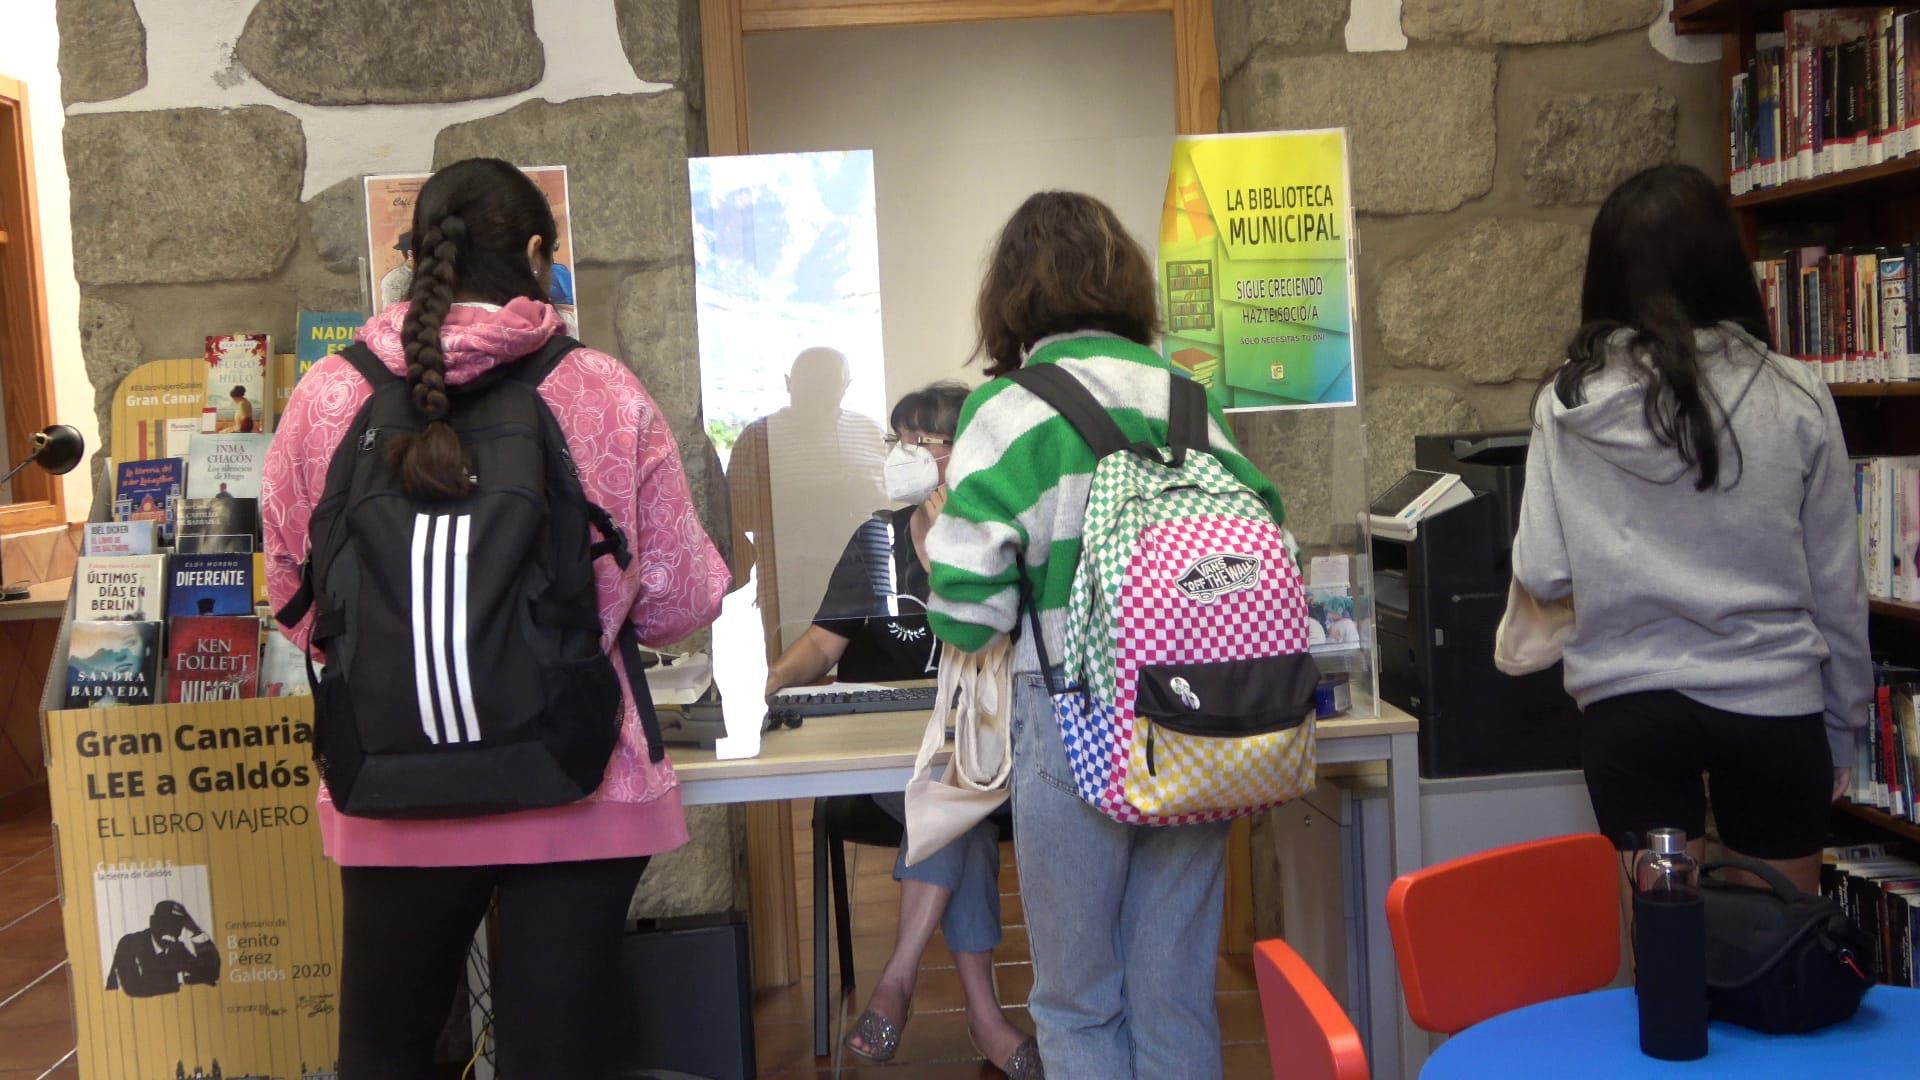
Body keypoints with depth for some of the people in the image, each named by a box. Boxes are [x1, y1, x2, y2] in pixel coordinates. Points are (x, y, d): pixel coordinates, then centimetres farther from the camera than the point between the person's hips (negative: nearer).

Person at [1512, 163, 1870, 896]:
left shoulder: (1568, 405, -6)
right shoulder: (1795, 396, -5)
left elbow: (1542, 576, -5)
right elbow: (1837, 582, 2)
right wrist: (1842, 726, 14)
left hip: (1627, 707, 0)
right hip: (1772, 704, 1)